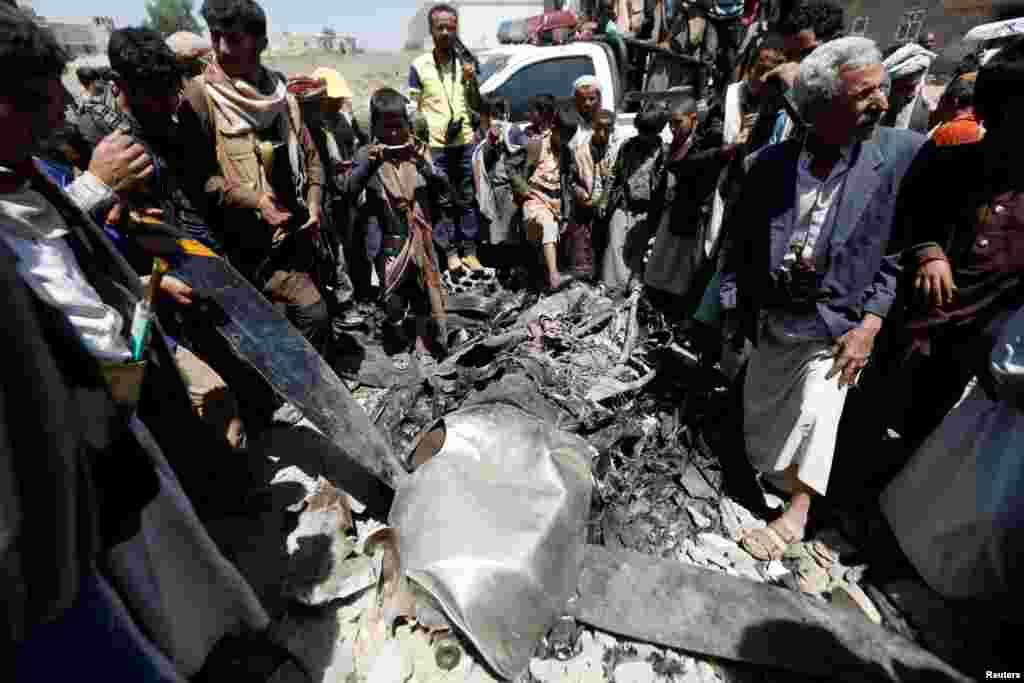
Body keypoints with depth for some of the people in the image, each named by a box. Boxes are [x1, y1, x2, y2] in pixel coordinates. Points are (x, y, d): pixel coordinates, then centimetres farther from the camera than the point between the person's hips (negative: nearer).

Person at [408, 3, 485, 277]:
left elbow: (476, 105, 14)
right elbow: (414, 109, 4)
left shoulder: (465, 62, 12)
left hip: (465, 142, 3)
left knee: (467, 201, 5)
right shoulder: (419, 66, 2)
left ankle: (470, 253, 12)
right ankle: (451, 254, 8)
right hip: (434, 146, -3)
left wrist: (473, 80, -3)